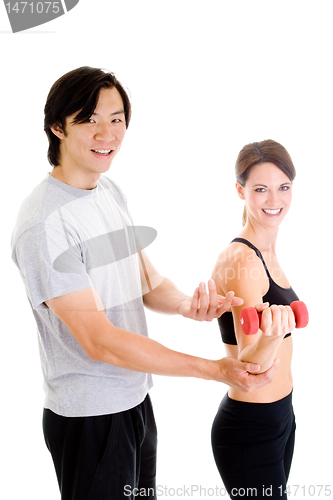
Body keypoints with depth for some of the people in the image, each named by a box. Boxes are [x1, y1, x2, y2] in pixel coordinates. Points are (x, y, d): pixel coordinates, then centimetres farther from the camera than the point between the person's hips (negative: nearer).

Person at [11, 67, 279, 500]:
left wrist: (187, 304, -14)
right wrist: (215, 369, -25)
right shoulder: (43, 223, -23)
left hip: (137, 398, 8)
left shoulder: (111, 191, 5)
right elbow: (99, 341, -26)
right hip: (89, 416, -8)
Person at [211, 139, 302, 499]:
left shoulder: (266, 253, 6)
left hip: (281, 416, 9)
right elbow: (248, 365, -28)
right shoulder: (240, 259, -22)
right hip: (249, 429, -9)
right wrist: (271, 335, -45)